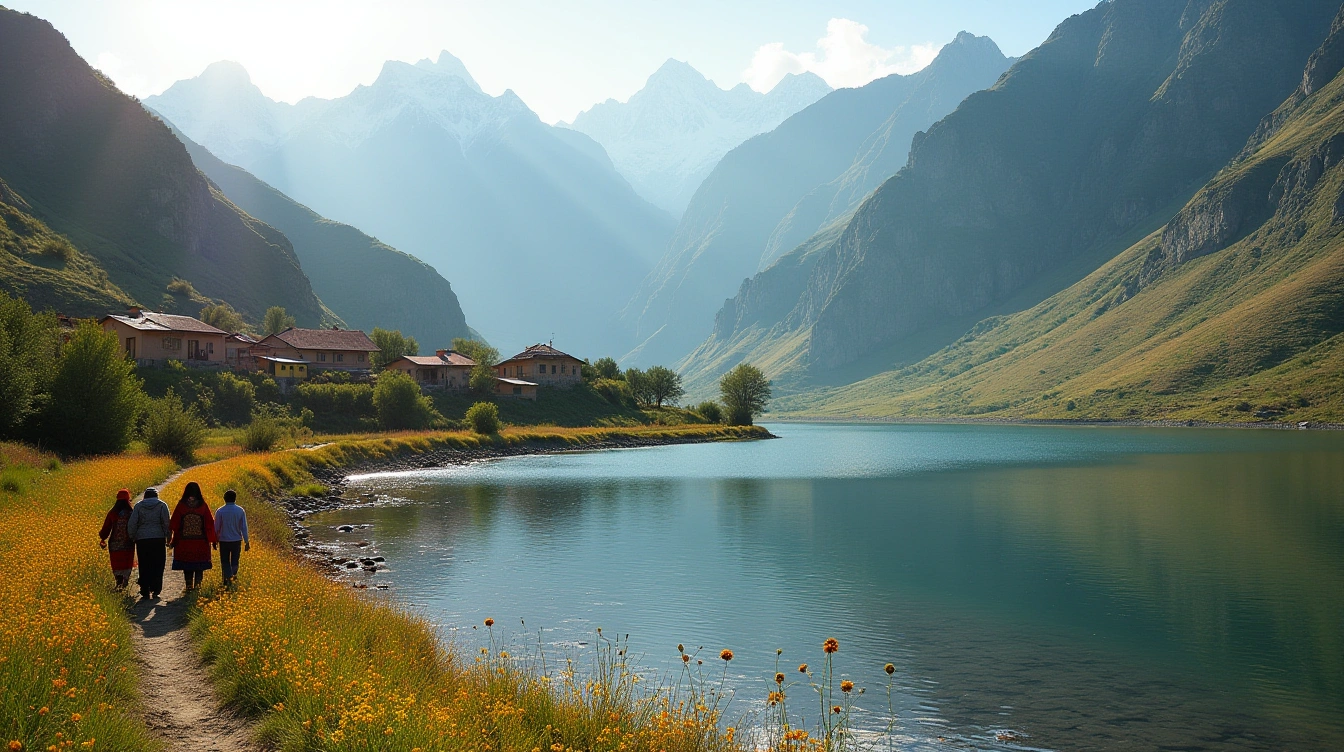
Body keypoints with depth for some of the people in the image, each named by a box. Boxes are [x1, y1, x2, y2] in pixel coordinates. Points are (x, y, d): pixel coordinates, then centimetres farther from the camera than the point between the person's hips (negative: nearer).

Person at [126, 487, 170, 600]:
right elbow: (166, 523, -3)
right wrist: (167, 537, 6)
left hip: (142, 540, 1)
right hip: (158, 539, -1)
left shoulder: (138, 506, 8)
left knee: (144, 566, 8)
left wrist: (133, 537, 14)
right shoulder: (162, 505, 4)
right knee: (157, 566, 5)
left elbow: (131, 524, 3)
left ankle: (145, 592, 7)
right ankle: (155, 590, -2)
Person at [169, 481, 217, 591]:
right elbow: (210, 523, -2)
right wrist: (214, 540, 4)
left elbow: (174, 523, -1)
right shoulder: (203, 505, -3)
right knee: (199, 564, 9)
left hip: (184, 542, 0)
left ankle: (189, 584, 7)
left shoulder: (181, 505, -3)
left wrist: (172, 540, 5)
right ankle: (197, 584, 0)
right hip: (200, 542, 0)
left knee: (186, 564, 9)